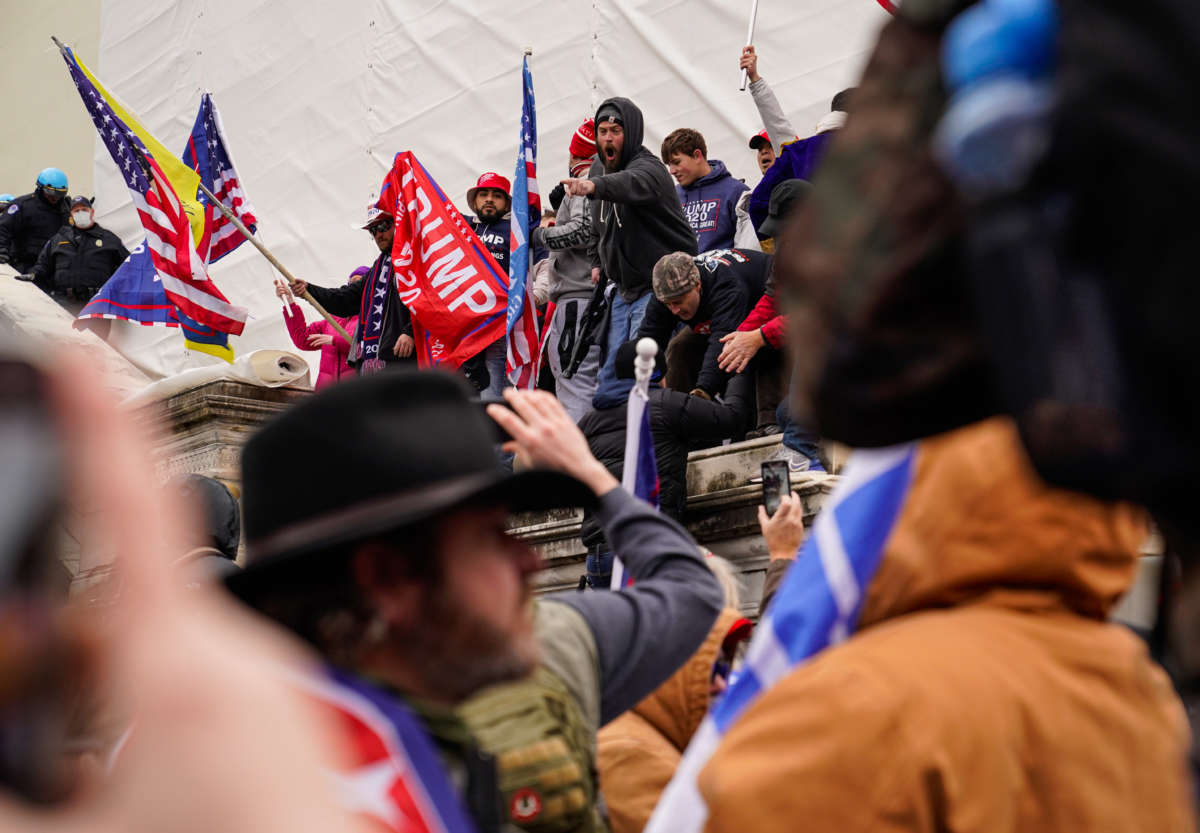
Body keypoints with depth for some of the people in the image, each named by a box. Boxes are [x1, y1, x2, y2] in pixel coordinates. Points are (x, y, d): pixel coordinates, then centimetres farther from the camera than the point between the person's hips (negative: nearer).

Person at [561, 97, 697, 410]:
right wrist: (598, 263, 15)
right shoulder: (605, 176, 14)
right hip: (625, 289, 9)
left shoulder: (648, 168, -12)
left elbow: (632, 184, -39)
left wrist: (594, 185, -58)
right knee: (608, 384, 7)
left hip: (660, 287, -9)